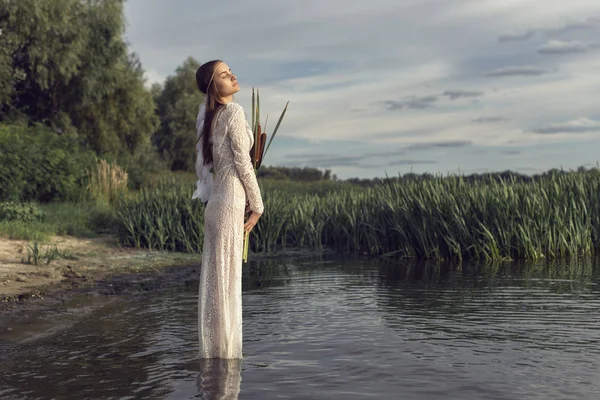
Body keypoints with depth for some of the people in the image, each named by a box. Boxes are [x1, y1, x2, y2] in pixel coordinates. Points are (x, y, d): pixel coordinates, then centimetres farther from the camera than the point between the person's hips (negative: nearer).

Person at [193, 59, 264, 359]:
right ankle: (224, 350, 5)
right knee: (226, 279, -2)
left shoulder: (207, 117, 13)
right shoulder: (234, 112, -11)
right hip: (231, 202, -8)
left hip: (214, 201, 8)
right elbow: (243, 163, -12)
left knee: (216, 278, 11)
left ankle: (213, 349, 18)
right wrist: (257, 205, -4)